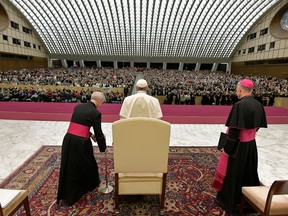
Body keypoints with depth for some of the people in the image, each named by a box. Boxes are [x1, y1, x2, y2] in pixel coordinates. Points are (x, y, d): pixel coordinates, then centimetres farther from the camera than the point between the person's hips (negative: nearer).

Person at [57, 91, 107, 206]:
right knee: (87, 163, 20)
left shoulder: (78, 106, 10)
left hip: (68, 139, 6)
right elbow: (99, 133, -6)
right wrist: (103, 148, 9)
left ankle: (66, 196, 42)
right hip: (80, 142, -6)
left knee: (69, 167, 21)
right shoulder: (96, 113, -10)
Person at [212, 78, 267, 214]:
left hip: (238, 146, -7)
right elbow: (257, 126, 9)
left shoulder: (239, 105, -24)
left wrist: (227, 148, -15)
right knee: (248, 172, 22)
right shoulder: (258, 105, 1)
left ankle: (230, 202, 29)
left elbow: (234, 130, -24)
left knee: (233, 173, 10)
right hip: (251, 145, 8)